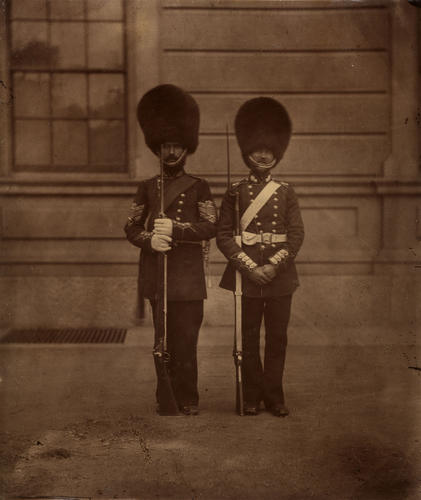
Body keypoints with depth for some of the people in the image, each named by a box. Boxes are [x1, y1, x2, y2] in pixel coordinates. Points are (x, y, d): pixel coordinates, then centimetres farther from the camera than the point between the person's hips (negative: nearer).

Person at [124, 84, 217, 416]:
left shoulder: (199, 187, 5)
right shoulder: (147, 188, 12)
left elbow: (211, 227, -6)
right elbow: (131, 228, 8)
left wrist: (174, 228, -19)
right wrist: (150, 240, -13)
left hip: (188, 277, -2)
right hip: (156, 276, 2)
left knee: (186, 339, -4)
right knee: (164, 339, 6)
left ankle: (187, 398, 4)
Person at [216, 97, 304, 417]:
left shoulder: (286, 192, 6)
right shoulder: (236, 192, 2)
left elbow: (297, 235, 1)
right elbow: (224, 235, -2)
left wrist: (273, 266, -12)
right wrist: (250, 268, -12)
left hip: (280, 274, 1)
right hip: (246, 274, -1)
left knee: (277, 337, 5)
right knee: (249, 339, 4)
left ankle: (274, 396, 15)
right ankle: (253, 397, 13)